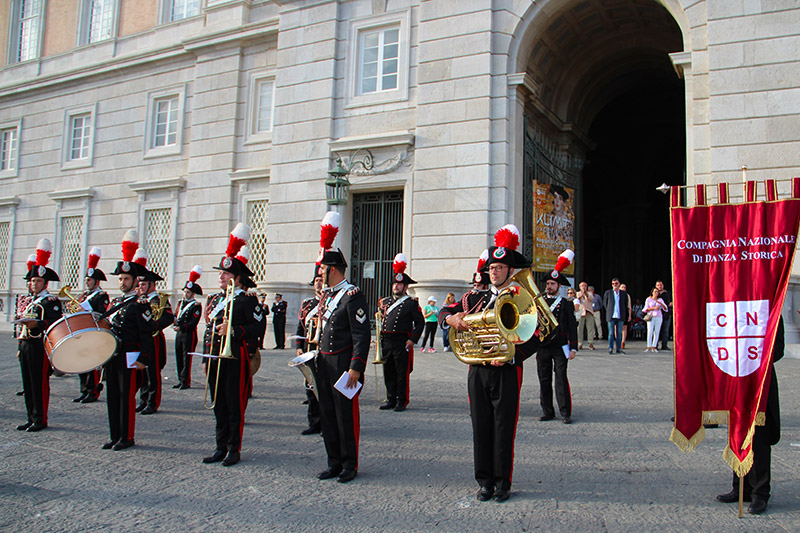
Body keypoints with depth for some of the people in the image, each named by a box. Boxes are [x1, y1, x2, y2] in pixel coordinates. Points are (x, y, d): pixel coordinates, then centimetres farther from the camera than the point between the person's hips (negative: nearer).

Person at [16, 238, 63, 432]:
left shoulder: (51, 301, -6)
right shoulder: (30, 301, 20)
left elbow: (56, 323, -16)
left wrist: (37, 324, -29)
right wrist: (20, 346, 20)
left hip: (40, 346, -8)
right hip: (26, 345, 8)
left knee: (40, 383, -4)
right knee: (28, 383, 10)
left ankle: (40, 419, 3)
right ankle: (31, 418, 18)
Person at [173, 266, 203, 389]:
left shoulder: (196, 305, -7)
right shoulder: (180, 302, 15)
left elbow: (194, 322, -14)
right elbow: (176, 316, 17)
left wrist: (181, 328, -21)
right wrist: (175, 323, -5)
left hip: (189, 334, -7)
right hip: (179, 333, 7)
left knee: (187, 358, -6)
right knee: (179, 357, 10)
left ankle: (186, 381, -2)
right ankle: (180, 380, 18)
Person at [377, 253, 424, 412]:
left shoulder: (411, 303, -3)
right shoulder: (385, 301, 14)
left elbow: (420, 322, -4)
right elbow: (380, 319, 22)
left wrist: (413, 340, -12)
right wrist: (381, 338, 13)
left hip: (402, 343, -6)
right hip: (386, 342, 6)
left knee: (402, 374, 0)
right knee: (388, 373, 11)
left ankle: (402, 401, 9)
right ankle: (391, 400, 21)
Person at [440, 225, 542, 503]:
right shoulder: (475, 298, 10)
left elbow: (533, 340, -5)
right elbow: (445, 311, 17)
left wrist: (509, 357, -20)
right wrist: (451, 318, -8)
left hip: (506, 373, -3)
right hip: (477, 372, 3)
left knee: (503, 430, 3)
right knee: (481, 427, 7)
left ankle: (503, 482, 18)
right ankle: (485, 481, 19)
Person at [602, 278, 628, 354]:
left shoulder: (624, 293, 8)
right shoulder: (608, 293, 4)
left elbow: (626, 304, 16)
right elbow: (604, 303, 11)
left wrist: (623, 313, 9)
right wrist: (609, 311, 6)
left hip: (620, 316, 2)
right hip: (611, 316, -2)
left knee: (619, 333, 4)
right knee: (611, 333, -1)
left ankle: (619, 348, 11)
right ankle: (610, 348, 5)